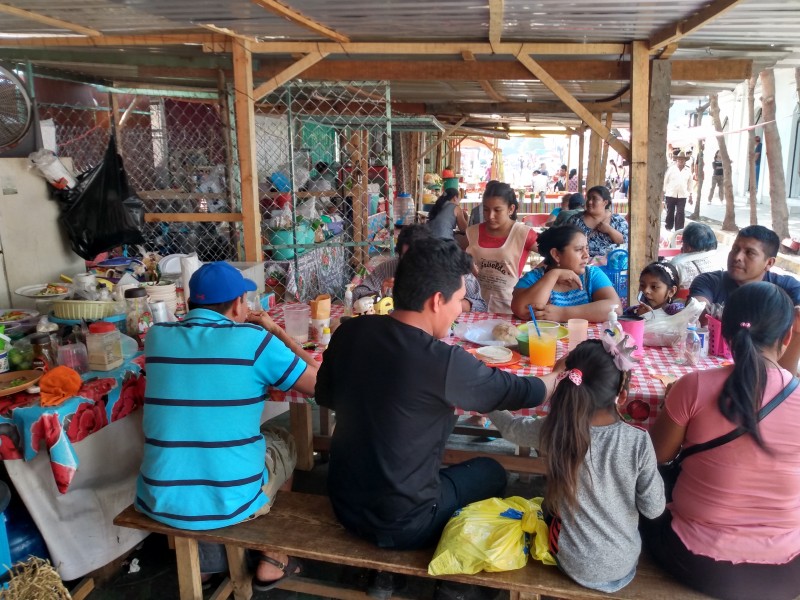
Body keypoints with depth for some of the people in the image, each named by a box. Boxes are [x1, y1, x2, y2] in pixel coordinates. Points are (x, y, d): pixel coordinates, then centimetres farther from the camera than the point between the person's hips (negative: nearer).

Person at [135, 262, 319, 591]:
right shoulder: (254, 339, -11)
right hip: (230, 501, -4)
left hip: (160, 502, 4)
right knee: (283, 442, 26)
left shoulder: (157, 335, 2)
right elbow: (320, 385, -1)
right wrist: (276, 331, 8)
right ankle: (270, 559, 33)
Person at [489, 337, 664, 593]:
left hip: (574, 565, 0)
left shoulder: (555, 431, -21)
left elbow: (510, 427, -1)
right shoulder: (638, 441, -22)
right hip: (624, 566, 1)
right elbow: (653, 509, -12)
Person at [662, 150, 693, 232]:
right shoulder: (671, 169, 0)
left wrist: (690, 196, 12)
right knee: (670, 212, 8)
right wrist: (663, 192, 0)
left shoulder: (688, 171, 7)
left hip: (682, 195, 1)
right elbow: (665, 181, 2)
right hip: (670, 195, -1)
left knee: (680, 213, -6)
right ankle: (668, 228, 24)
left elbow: (690, 183, 13)